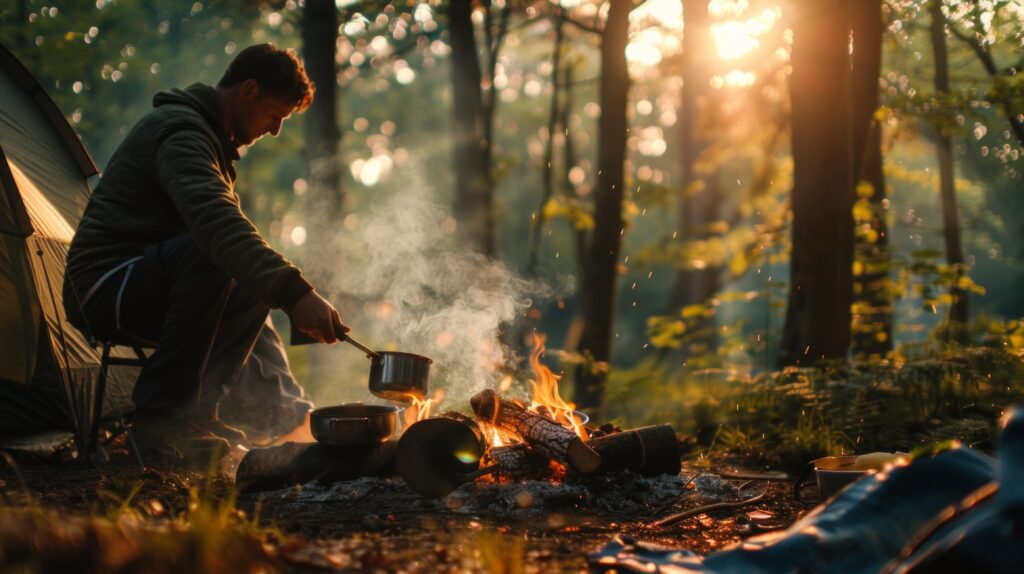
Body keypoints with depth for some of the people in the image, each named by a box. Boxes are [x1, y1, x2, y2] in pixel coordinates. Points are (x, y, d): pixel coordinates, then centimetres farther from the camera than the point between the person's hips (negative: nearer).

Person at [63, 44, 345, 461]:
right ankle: (160, 417, -26)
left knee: (257, 285, 7)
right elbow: (216, 223, -35)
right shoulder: (179, 130, -18)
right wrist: (295, 293, -44)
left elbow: (223, 224, 28)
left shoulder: (210, 137, 17)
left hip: (143, 285, 10)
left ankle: (193, 410, 3)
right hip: (103, 288, -10)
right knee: (208, 253, -33)